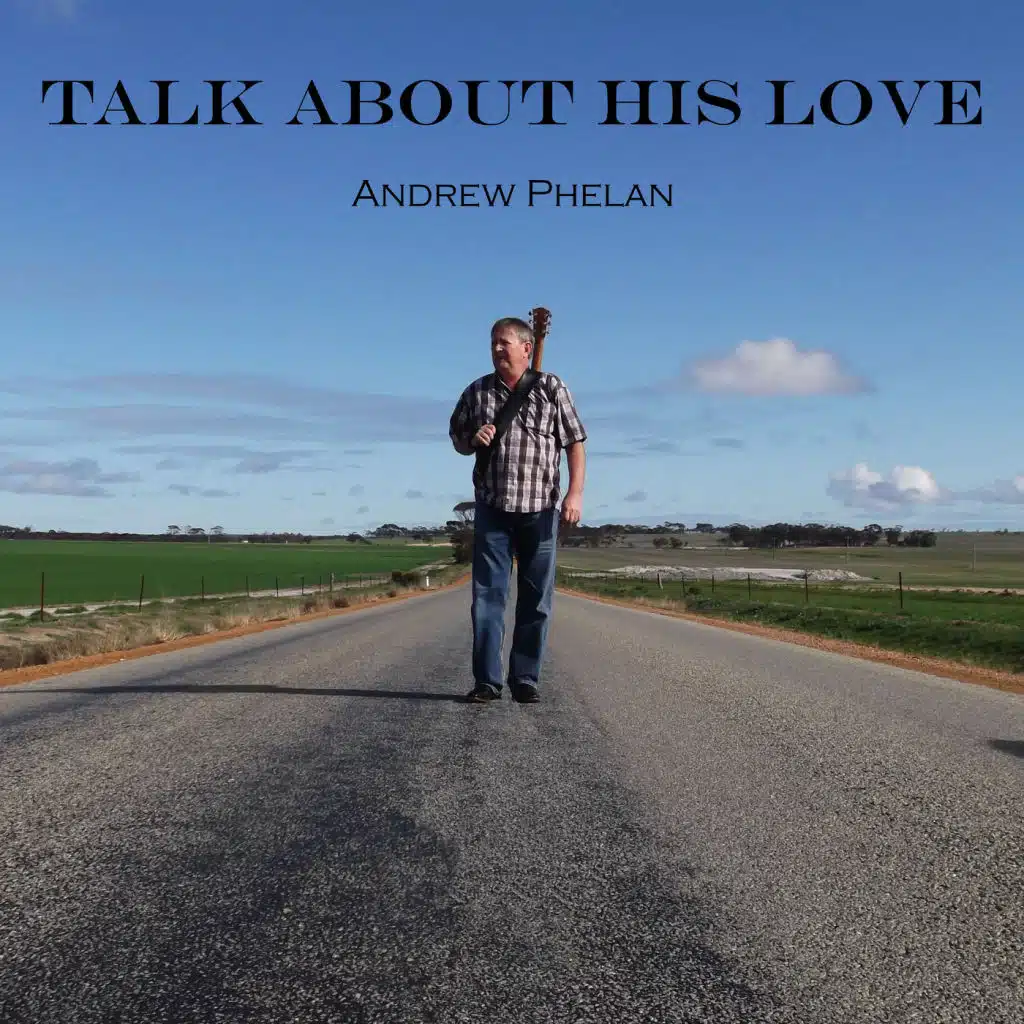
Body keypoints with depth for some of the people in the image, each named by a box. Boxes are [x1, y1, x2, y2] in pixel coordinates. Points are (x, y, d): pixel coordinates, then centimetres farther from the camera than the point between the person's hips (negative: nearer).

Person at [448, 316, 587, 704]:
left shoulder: (552, 389, 1)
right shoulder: (477, 392, 8)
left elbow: (575, 443, 1)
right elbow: (457, 439, 18)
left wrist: (575, 493, -10)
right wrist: (473, 440, -6)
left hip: (539, 511, -1)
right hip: (491, 510, 2)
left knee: (536, 600, 3)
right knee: (487, 595, -1)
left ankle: (525, 679, 13)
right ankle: (487, 680, 4)